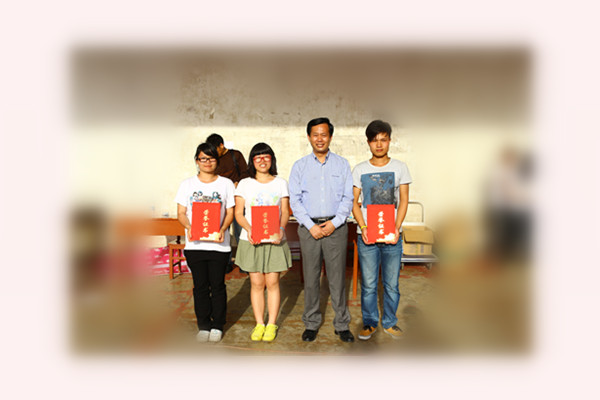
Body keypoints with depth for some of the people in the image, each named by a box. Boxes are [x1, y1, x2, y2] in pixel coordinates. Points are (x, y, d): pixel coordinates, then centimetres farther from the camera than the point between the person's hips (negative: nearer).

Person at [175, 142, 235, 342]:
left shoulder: (226, 184, 5)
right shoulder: (187, 184, 7)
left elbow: (230, 212, 3)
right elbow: (181, 213, 6)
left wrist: (223, 229, -15)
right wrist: (189, 227, -15)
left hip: (219, 243, -1)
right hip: (194, 244, 1)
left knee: (217, 285, 5)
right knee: (200, 286, 9)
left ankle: (217, 326, 21)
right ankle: (203, 326, 23)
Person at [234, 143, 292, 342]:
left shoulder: (280, 183, 7)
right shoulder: (245, 184, 5)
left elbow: (285, 211, 4)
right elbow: (238, 213, 2)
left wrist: (281, 228, -16)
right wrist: (248, 228, -17)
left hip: (274, 240, 0)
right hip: (251, 241, 0)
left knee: (272, 282, 3)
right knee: (257, 283, 5)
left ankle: (271, 324, 16)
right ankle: (259, 324, 18)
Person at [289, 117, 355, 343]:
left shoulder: (342, 164, 8)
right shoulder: (299, 166, 8)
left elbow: (348, 198, 3)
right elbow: (294, 200, 2)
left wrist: (334, 223, -9)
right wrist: (311, 226, -8)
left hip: (336, 227, 0)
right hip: (308, 227, 1)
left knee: (337, 277, 4)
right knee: (310, 277, 6)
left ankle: (342, 324, 17)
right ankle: (311, 324, 20)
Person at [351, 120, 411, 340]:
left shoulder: (400, 167, 6)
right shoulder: (360, 170, 5)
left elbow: (403, 200, 4)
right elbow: (353, 202, 4)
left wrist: (396, 229, -9)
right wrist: (363, 228, -10)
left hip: (392, 235, 0)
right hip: (366, 235, 0)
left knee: (392, 283, 7)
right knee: (368, 284, 5)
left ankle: (390, 322, 26)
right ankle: (370, 323, 23)